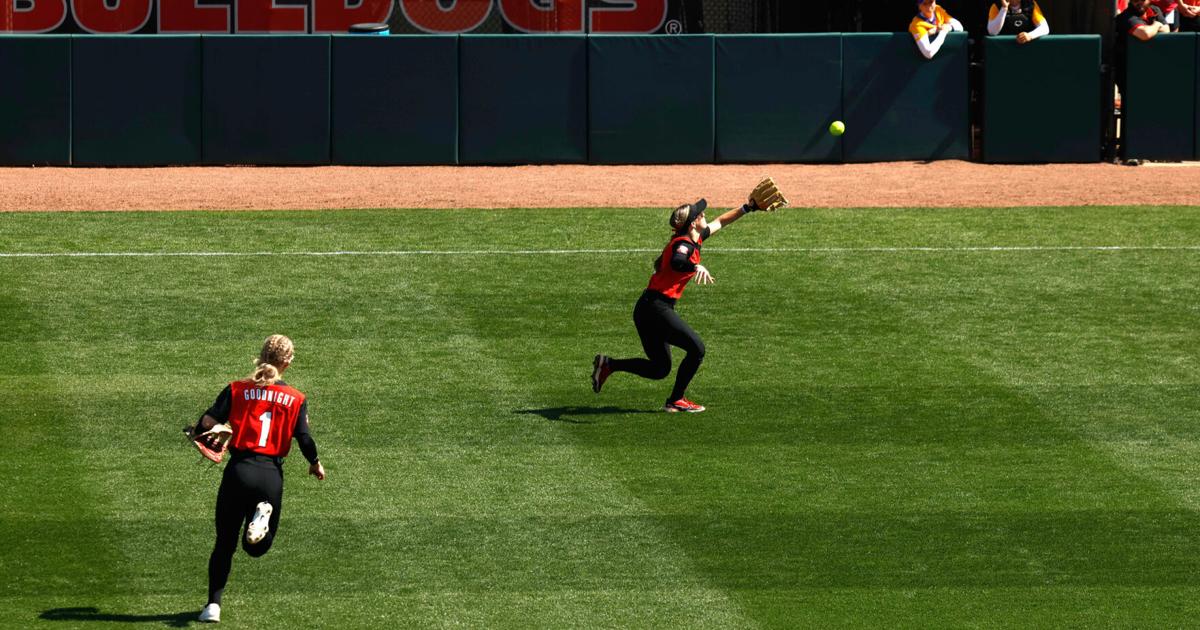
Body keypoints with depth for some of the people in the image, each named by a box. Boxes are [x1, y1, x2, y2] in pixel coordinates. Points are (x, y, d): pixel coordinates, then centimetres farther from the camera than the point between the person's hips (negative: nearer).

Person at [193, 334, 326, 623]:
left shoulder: (237, 389, 3)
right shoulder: (296, 399, 4)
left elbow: (209, 420, -7)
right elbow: (304, 440, -2)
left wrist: (199, 433, 16)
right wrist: (316, 464, 17)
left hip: (239, 470, 0)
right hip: (272, 475, 0)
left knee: (224, 545, 12)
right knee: (256, 547, 15)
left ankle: (213, 604, -1)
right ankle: (264, 514, -18)